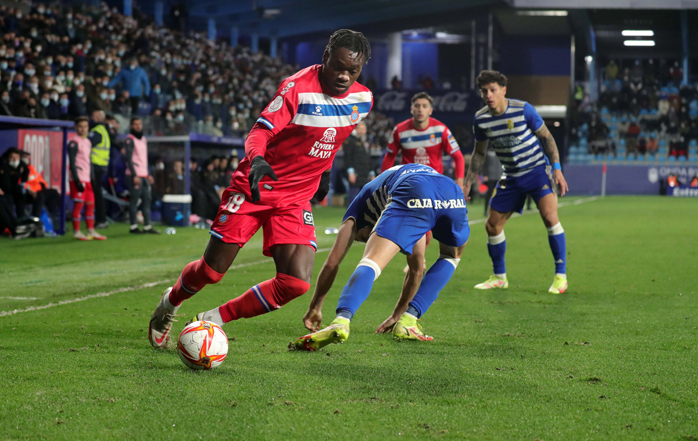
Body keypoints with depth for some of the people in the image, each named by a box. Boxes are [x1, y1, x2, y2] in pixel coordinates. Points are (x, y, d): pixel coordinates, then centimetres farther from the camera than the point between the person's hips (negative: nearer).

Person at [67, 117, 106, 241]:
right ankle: (76, 232, 1)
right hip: (78, 178, -8)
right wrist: (77, 180, -19)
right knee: (78, 205, -5)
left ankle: (91, 231, 12)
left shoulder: (87, 141, 17)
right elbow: (72, 162, -13)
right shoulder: (74, 142, -9)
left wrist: (92, 178, 18)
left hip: (87, 178, 8)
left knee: (90, 204, 8)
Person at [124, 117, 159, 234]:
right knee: (134, 200, -6)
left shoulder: (144, 140, 19)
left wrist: (148, 174, 19)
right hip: (135, 175, -8)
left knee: (147, 200, 6)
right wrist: (134, 175, -18)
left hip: (144, 175, 8)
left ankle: (147, 226, 8)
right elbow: (129, 159, -12)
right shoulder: (130, 140, -6)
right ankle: (133, 226, -3)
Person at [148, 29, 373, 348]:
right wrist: (257, 159, -48)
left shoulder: (363, 100, -1)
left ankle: (213, 321, 4)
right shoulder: (298, 87, -20)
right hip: (255, 187, -4)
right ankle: (169, 304, 38)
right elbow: (261, 131, -29)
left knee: (296, 283, -14)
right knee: (212, 270, 3)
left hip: (296, 199, 5)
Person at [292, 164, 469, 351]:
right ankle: (408, 321, 18)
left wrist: (315, 307, 32)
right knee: (452, 256, 32)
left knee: (371, 263, -7)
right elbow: (416, 267, 48)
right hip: (455, 197, 4)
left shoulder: (366, 196, 34)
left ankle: (341, 321, -36)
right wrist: (398, 314, 52)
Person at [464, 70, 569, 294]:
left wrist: (557, 169, -11)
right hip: (511, 178, 5)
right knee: (492, 225, 4)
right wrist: (467, 184, 9)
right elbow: (479, 153, 11)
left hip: (538, 169, -5)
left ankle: (560, 276, -12)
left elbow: (546, 137, -5)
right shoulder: (481, 119, -4)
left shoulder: (523, 109, -15)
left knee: (549, 217, -22)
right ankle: (499, 277, 23)